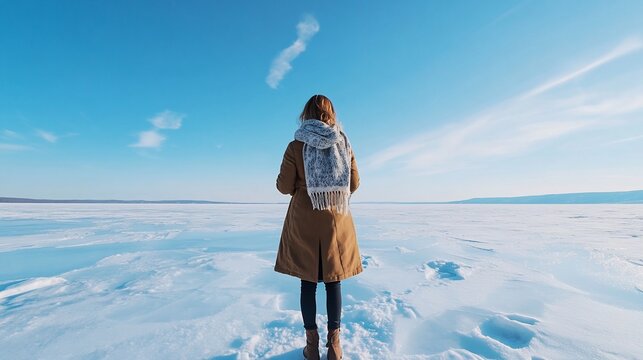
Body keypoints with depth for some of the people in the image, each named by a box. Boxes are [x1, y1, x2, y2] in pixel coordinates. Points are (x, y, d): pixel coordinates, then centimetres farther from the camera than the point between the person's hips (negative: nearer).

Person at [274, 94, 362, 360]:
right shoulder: (344, 144, -1)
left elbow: (283, 186, -5)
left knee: (308, 282, 10)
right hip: (336, 221, 2)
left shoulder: (296, 146, -7)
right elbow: (354, 184, 4)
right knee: (333, 282, 12)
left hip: (303, 221, -1)